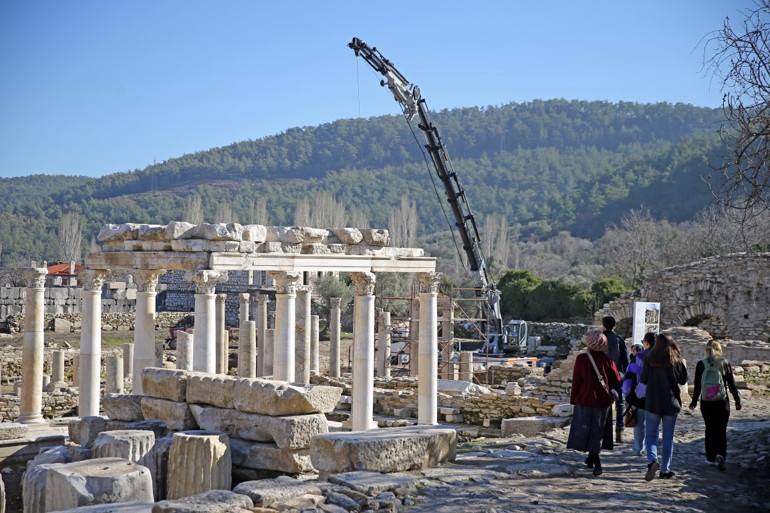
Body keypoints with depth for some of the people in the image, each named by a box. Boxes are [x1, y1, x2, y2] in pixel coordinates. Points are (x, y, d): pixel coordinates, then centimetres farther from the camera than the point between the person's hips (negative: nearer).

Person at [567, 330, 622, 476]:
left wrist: (573, 400, 5)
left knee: (585, 430, 7)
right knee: (597, 431, 15)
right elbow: (617, 381, 0)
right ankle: (591, 459, 22)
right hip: (602, 401, 2)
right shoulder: (607, 360, -6)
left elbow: (576, 381, -4)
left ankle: (597, 463, -1)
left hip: (585, 400, -1)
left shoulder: (581, 359, -8)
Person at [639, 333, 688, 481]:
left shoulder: (649, 359, -6)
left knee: (650, 435, 6)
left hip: (652, 403, -1)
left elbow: (643, 379, -3)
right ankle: (665, 470, 13)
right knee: (668, 437, 11)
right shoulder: (676, 361, -5)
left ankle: (652, 460, -21)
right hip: (671, 403, 1)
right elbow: (683, 380, 2)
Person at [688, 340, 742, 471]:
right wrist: (737, 401, 9)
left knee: (710, 430, 13)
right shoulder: (725, 364, -3)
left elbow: (697, 386, -1)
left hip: (706, 403, 1)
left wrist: (694, 402, 8)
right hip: (722, 402, -1)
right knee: (722, 430, 4)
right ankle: (720, 455, -16)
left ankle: (711, 458, 17)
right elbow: (732, 385, 0)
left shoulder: (701, 364, -3)